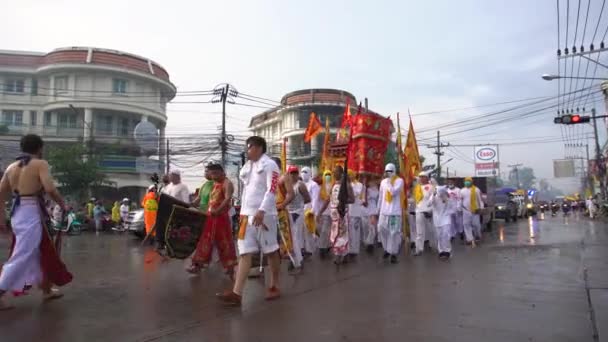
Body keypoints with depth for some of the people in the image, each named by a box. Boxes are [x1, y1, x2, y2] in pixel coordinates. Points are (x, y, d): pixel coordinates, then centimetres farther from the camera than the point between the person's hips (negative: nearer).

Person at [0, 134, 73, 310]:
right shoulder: (40, 164, -7)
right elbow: (50, 189, -21)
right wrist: (62, 205, -5)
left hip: (17, 214, 8)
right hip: (31, 215, -8)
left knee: (44, 253, 19)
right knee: (22, 257, -2)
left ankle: (47, 290, 30)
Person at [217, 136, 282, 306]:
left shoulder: (269, 165, -7)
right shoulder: (248, 166, 18)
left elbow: (271, 190, -17)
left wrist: (262, 211, -28)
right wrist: (243, 213, 18)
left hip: (264, 215, -7)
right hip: (247, 214, 7)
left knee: (271, 251, 6)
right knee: (244, 252, 0)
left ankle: (274, 287, 20)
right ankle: (237, 293, -3)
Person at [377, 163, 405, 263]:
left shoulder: (399, 181, -5)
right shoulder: (383, 182, 11)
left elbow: (393, 192, -20)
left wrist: (389, 181, -14)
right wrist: (378, 209, 16)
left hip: (395, 211, -5)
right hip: (384, 211, 5)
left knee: (394, 232, -4)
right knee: (381, 230, 6)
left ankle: (393, 253, 5)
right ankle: (387, 249, 25)